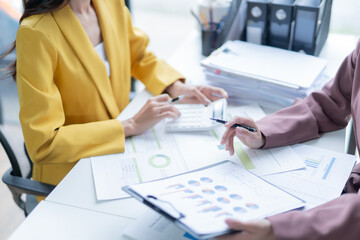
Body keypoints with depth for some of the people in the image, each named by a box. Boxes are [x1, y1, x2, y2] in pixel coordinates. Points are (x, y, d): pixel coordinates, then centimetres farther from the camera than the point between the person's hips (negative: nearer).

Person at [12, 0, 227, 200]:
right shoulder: (37, 33, -23)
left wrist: (175, 87, -1)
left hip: (117, 150, 7)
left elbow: (138, 56, 18)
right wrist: (131, 126, -26)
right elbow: (43, 143, -24)